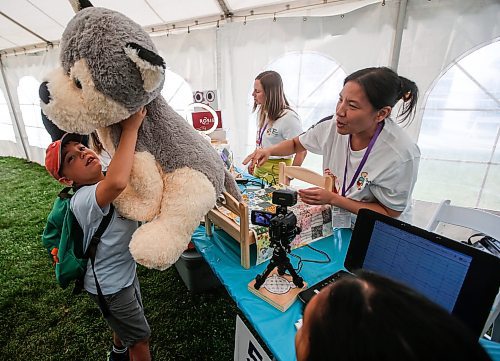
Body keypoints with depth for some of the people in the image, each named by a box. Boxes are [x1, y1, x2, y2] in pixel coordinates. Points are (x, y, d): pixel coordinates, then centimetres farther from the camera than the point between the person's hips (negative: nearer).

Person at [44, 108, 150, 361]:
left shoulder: (104, 179, -6)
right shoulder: (82, 200, -35)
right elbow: (117, 183, -56)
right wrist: (130, 128, -47)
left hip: (125, 270, 9)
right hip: (109, 286, -8)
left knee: (125, 323, 35)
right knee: (140, 338, 14)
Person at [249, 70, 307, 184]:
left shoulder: (288, 117, -20)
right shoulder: (262, 112, 6)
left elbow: (302, 151, -19)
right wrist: (254, 162, 15)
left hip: (276, 172, -7)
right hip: (259, 168, 8)